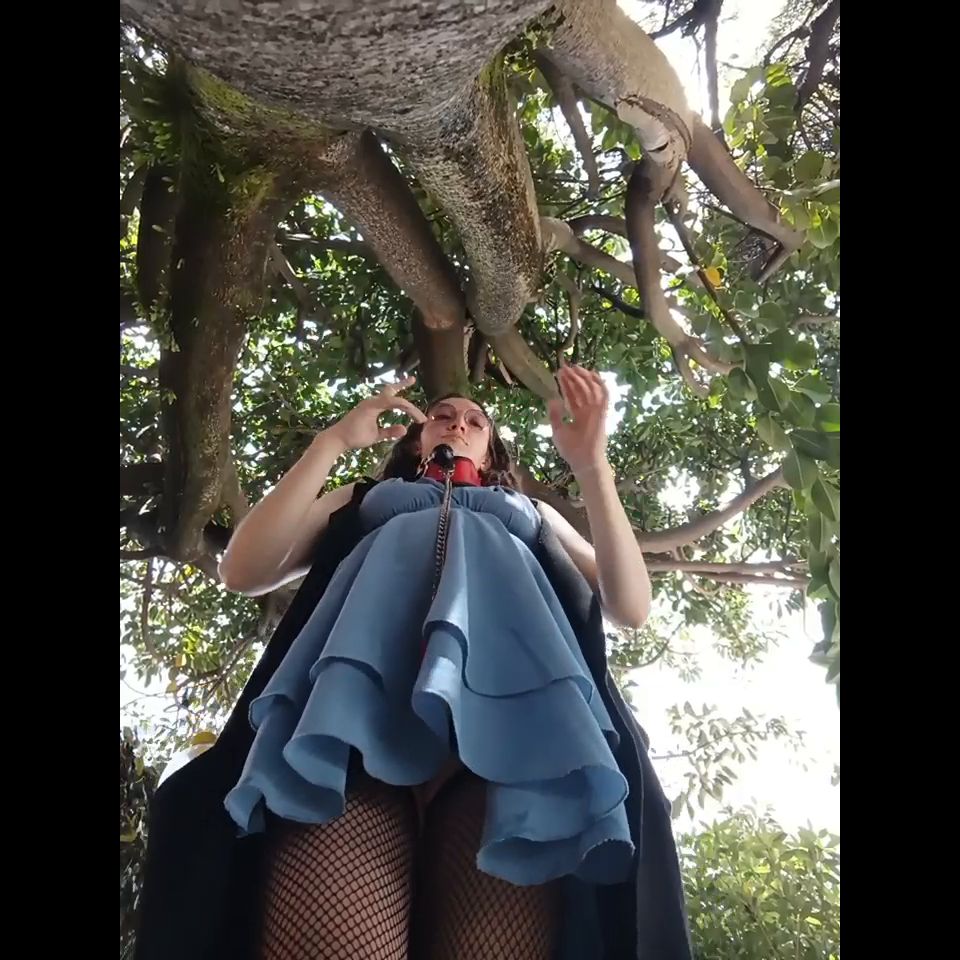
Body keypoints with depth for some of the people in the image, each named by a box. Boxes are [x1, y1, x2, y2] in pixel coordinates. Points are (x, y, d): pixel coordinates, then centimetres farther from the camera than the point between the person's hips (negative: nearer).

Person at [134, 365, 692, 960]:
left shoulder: (531, 513, 38)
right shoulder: (365, 499, 36)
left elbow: (630, 606, 22)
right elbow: (244, 572, 20)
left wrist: (590, 464, 11)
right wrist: (334, 441, 19)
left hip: (510, 710, 1)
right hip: (354, 702, 0)